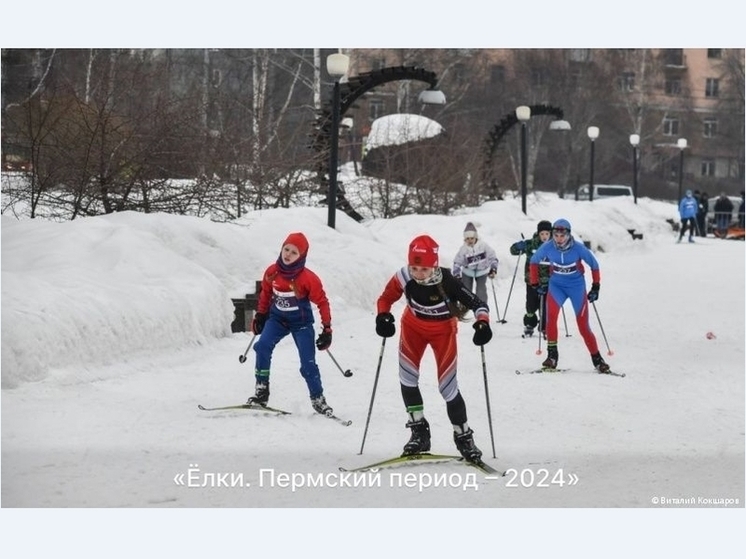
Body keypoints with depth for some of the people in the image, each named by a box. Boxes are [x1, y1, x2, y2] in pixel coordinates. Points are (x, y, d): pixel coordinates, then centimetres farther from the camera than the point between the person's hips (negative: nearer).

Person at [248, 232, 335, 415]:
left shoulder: (308, 278, -19)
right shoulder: (272, 272, -9)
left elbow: (322, 302, -11)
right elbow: (265, 293, 10)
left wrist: (327, 329, -12)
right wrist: (260, 316, 15)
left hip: (301, 322, -3)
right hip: (277, 318, 3)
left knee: (308, 363, -5)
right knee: (262, 347, -22)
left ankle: (318, 399, 13)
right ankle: (261, 391, -14)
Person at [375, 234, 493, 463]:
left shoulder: (448, 282, -33)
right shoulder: (404, 278, -26)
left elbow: (476, 303, -27)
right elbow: (385, 299, -9)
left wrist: (482, 324, -46)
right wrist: (382, 316, -29)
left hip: (443, 331, -3)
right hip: (414, 326, 3)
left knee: (448, 386, -6)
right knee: (407, 378, -10)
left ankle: (463, 435, 12)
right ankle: (419, 430, 4)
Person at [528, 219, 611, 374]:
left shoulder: (578, 248, -19)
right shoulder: (547, 247, -15)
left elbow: (594, 264, -4)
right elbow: (534, 261, 4)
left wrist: (596, 287, -1)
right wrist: (535, 284, 5)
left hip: (576, 286, -1)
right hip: (556, 285, 1)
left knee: (583, 326, -1)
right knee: (551, 313, -28)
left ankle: (597, 360, 17)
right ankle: (552, 355, -21)